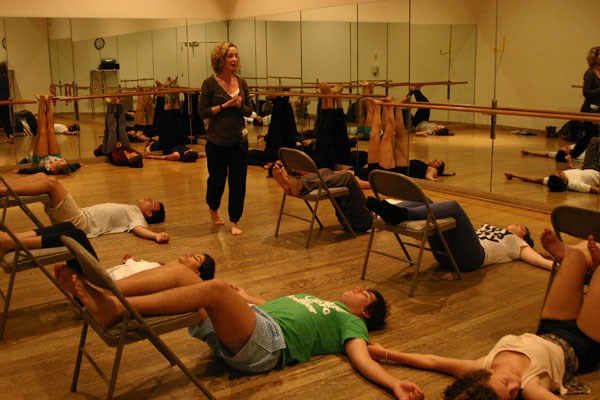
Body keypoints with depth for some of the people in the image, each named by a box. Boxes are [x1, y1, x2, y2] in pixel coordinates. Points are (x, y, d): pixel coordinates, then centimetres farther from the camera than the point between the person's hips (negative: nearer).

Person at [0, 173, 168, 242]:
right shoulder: (131, 209, 24)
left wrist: (156, 235, -43)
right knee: (42, 176, 7)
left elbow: (139, 229, -25)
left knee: (52, 183, -26)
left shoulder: (137, 217, -2)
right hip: (80, 214, 9)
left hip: (79, 222, -9)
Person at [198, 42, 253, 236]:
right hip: (217, 142, -3)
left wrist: (240, 105, -13)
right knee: (217, 179, 11)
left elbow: (249, 111, 8)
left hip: (239, 141, 3)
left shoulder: (241, 82, 4)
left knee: (238, 182, 1)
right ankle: (213, 209, 41)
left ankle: (234, 221, 14)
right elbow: (203, 111, -10)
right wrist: (225, 105, -17)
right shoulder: (210, 83, -8)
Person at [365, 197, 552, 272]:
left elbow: (536, 258, 13)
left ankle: (401, 214, -48)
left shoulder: (518, 243, 28)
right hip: (446, 251, 6)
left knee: (454, 206, -28)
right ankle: (390, 212, -35)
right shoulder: (489, 227, 42)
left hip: (472, 255, -6)